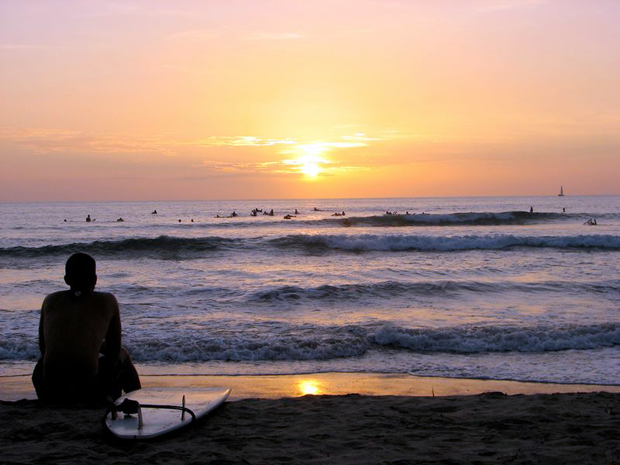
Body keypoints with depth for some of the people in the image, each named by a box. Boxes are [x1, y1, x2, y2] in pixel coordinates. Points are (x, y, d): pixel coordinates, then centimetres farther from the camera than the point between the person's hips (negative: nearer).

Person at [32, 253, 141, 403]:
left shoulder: (50, 300, 11)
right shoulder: (107, 301, 5)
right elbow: (114, 350, 11)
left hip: (50, 393, 2)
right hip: (88, 395, -2)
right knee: (122, 355, 30)